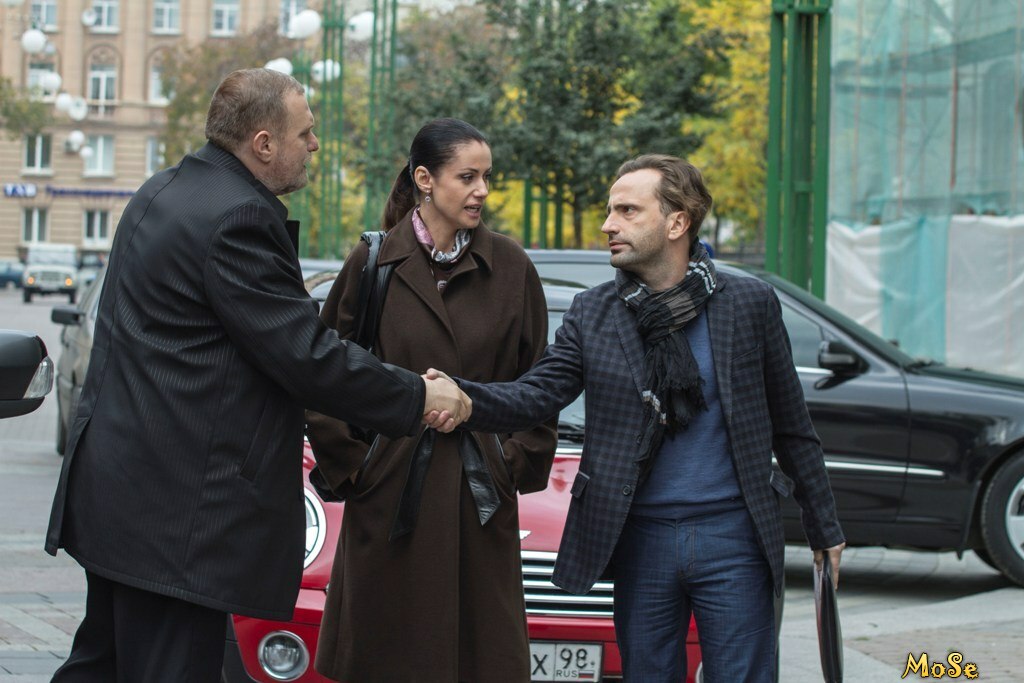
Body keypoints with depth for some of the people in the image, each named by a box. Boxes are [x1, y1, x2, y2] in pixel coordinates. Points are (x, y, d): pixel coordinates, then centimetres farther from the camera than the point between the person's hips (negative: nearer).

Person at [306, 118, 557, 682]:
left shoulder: (510, 268, 5)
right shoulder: (372, 264, 0)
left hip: (481, 500, 1)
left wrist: (518, 460, 3)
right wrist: (349, 461, -2)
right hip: (391, 493, -1)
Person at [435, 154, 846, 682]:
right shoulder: (592, 313, 5)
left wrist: (823, 529, 10)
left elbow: (791, 427, 6)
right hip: (642, 539, 2)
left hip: (732, 537, -2)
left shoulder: (749, 304, 0)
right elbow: (534, 395, -7)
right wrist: (460, 397, -27)